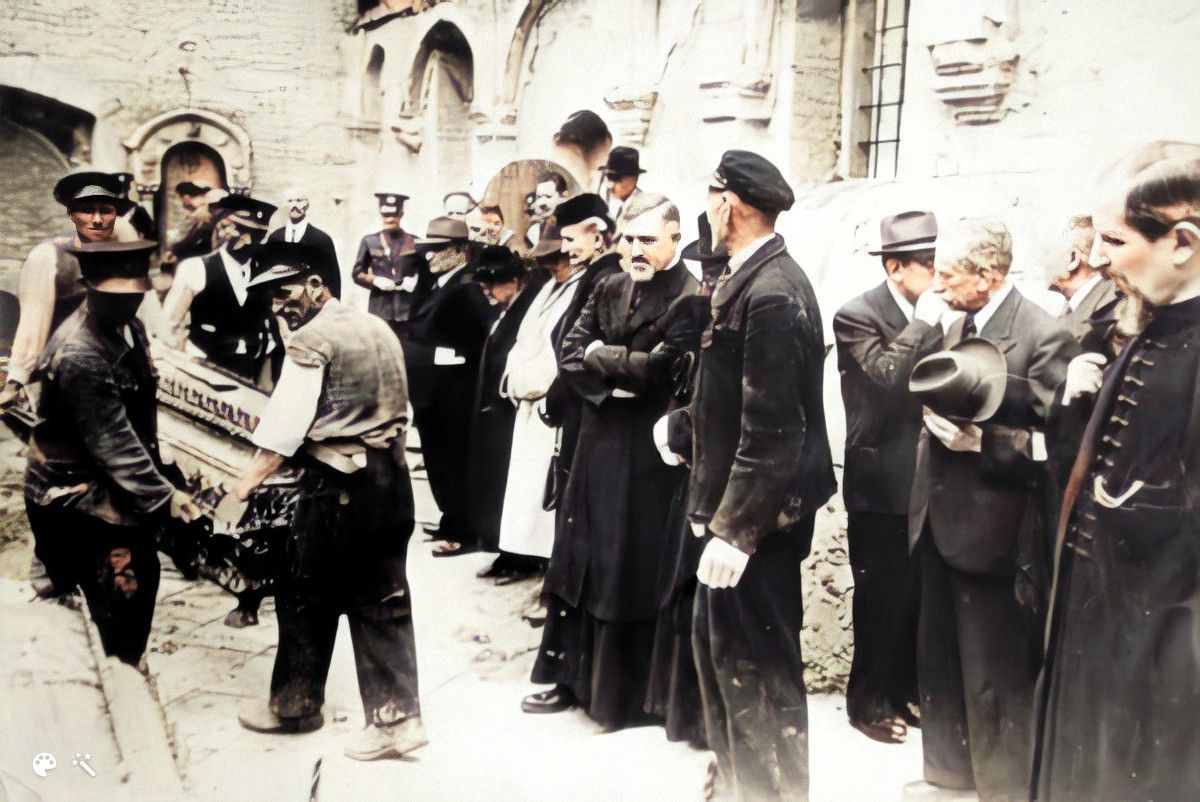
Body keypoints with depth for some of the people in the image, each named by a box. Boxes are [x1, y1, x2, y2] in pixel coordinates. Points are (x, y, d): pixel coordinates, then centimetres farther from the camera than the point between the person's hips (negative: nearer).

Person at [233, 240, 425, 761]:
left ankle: (294, 705, 26)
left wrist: (243, 488, -10)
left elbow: (283, 429, -14)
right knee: (382, 600, 10)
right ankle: (395, 717, 12)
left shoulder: (310, 340, -10)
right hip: (392, 478, 7)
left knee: (306, 597, 11)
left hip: (337, 485, -7)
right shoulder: (380, 329, 12)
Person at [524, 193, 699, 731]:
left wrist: (599, 354, -7)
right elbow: (569, 354, 4)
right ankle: (570, 676, 29)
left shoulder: (689, 299, -13)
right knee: (579, 564, 14)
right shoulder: (609, 289, 9)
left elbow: (657, 368, -22)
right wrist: (615, 380, -13)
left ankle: (628, 695, 20)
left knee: (633, 573, 4)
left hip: (650, 459, -7)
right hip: (598, 446, 7)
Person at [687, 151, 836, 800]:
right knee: (719, 644, 21)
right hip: (737, 501, 10)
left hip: (757, 511, -10)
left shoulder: (770, 292, -21)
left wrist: (734, 529, -22)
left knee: (756, 664, 4)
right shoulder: (752, 278, 9)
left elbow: (772, 430, -24)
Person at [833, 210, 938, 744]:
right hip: (882, 484, -6)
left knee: (917, 596, 14)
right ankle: (868, 700, 21)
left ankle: (904, 690, 31)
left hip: (926, 481, 6)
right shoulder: (858, 317, -11)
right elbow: (887, 378, -26)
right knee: (881, 599, 4)